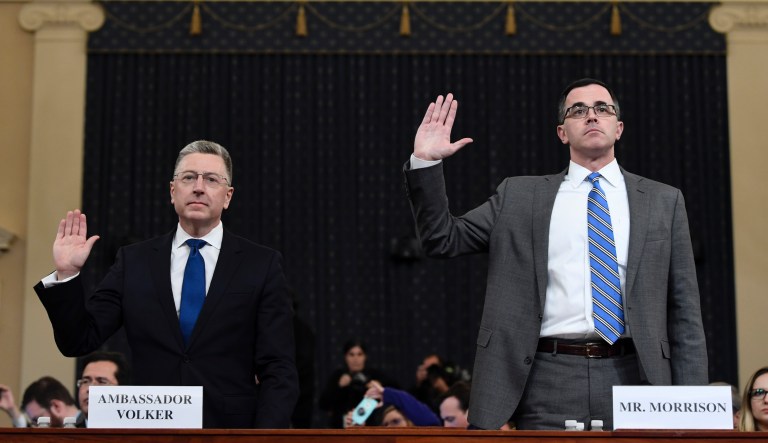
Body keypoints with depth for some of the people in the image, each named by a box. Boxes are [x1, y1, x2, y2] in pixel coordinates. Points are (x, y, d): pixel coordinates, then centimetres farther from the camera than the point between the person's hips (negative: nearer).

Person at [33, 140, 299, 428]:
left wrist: (265, 436, -18)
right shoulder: (134, 262, 5)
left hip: (230, 429, -1)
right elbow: (79, 341, 4)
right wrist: (67, 274, -9)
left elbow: (278, 369, -5)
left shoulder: (261, 265, -1)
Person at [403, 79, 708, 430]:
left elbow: (684, 312, 8)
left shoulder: (663, 201, 11)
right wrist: (425, 162, -2)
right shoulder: (519, 196, 12)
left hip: (632, 378, 1)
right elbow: (443, 240, 11)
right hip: (550, 383, 0)